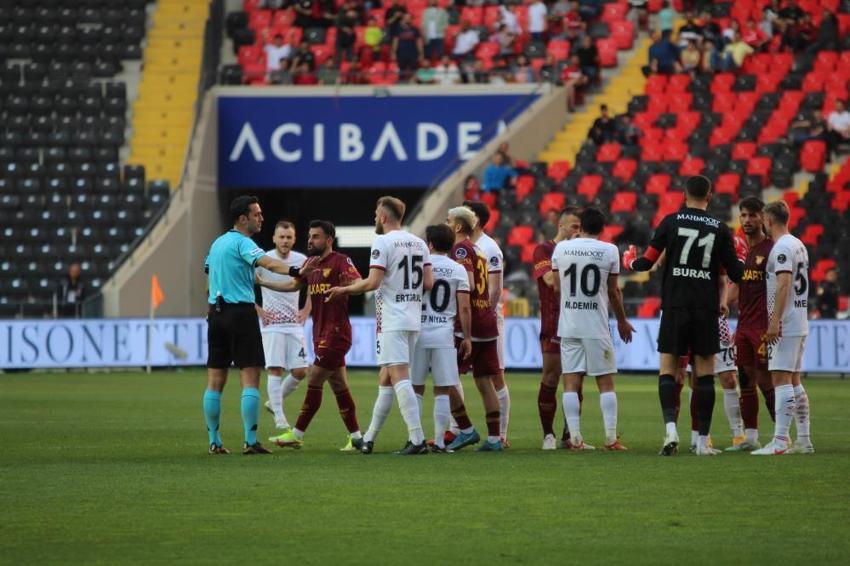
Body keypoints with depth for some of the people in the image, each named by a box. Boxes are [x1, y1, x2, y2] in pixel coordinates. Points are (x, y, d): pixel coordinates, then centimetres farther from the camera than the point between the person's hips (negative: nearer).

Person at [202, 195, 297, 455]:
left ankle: (214, 441, 10)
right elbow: (266, 262, -27)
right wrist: (292, 270, -42)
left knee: (215, 382, 8)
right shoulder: (241, 242, -9)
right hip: (241, 313, -8)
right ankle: (250, 441, -12)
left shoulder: (217, 242, 15)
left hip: (216, 314, 8)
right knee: (250, 379, -7)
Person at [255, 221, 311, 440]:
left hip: (294, 324, 4)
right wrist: (258, 310, -6)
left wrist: (306, 310, 9)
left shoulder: (302, 261, 4)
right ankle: (279, 419, -8)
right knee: (275, 370, -10)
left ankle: (274, 402, 21)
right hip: (272, 324, -4)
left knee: (300, 371, -2)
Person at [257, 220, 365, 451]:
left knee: (314, 381, -7)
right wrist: (262, 282, 19)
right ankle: (356, 437, 11)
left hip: (335, 334, -8)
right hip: (321, 334, 8)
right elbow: (293, 285, 24)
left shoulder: (341, 262, -10)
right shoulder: (311, 263, 15)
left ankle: (297, 435, -3)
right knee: (339, 386, 8)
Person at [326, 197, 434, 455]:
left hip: (392, 321, -8)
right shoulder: (418, 243, 11)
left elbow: (373, 282, -16)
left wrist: (344, 290, -1)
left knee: (399, 377, -11)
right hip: (413, 319, 8)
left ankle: (417, 439, -20)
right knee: (386, 378, 15)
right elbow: (429, 283, 7)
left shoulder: (383, 242, -10)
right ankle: (369, 438, 22)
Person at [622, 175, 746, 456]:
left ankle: (670, 428, -17)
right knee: (705, 374, 5)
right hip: (707, 309, 1)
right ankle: (703, 440, 4)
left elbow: (647, 262, -2)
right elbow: (735, 274, 4)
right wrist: (741, 254, 25)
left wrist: (630, 261, 21)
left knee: (667, 370, 3)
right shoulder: (720, 229, 2)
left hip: (675, 306, -1)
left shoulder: (671, 221, -2)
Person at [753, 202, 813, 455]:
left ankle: (780, 441, -18)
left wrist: (774, 321, -25)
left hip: (784, 326, -10)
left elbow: (784, 284, -22)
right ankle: (803, 440, 14)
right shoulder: (798, 245, 17)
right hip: (800, 324, 10)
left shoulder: (782, 247, -12)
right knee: (794, 381, 13)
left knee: (781, 379, -12)